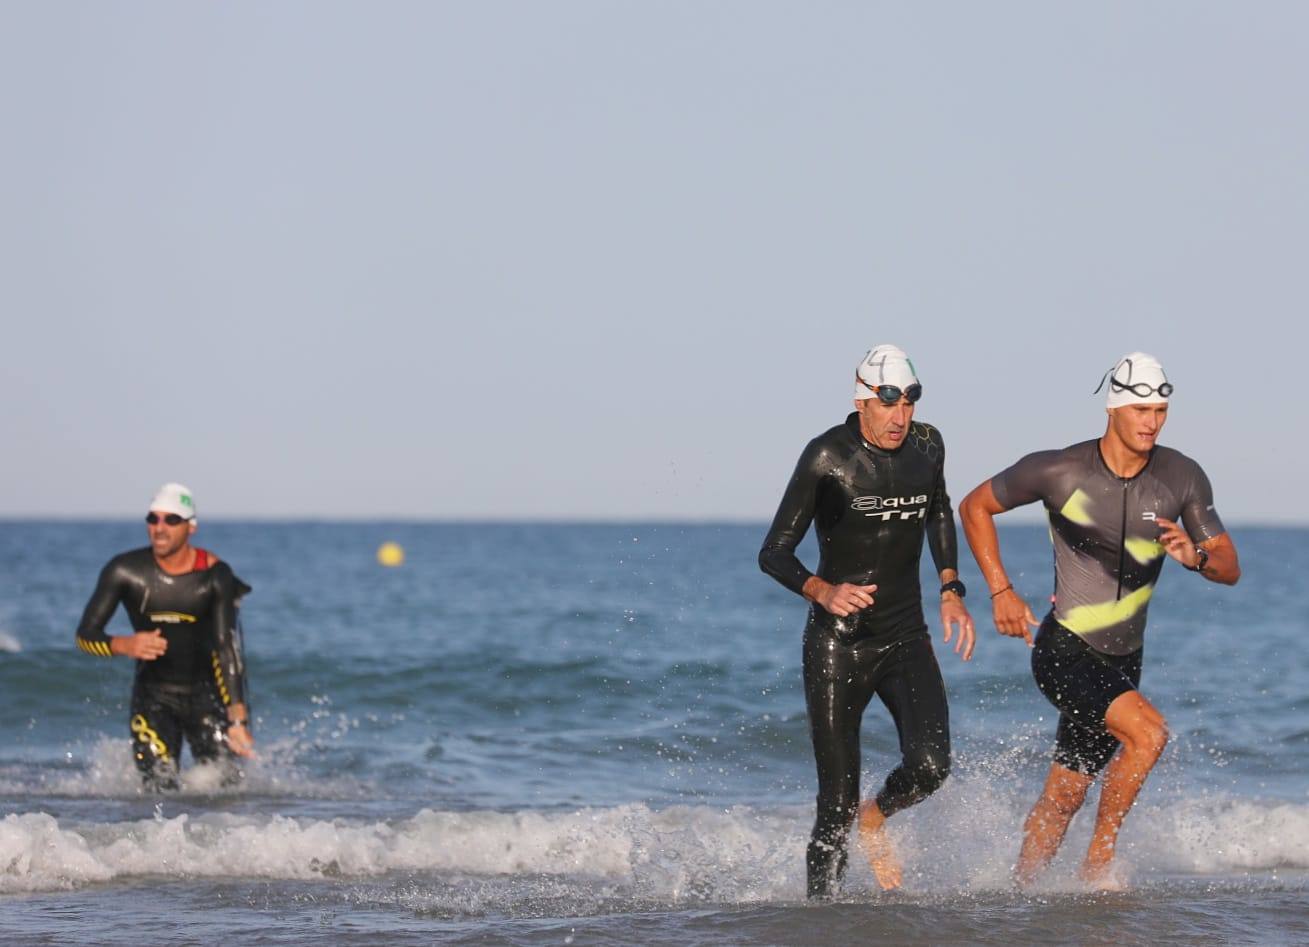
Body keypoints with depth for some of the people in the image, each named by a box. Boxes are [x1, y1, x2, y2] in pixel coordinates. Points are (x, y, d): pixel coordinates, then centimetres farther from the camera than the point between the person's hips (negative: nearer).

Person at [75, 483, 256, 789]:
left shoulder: (214, 576, -14)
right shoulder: (125, 571, -12)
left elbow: (226, 650, -20)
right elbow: (85, 635, -9)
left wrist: (237, 720, -31)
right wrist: (124, 645, -33)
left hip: (205, 695, 0)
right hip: (152, 698, 0)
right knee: (161, 791, -11)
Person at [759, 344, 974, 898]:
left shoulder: (927, 446, 2)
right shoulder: (828, 457, -13)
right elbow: (774, 554, -13)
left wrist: (951, 589, 15)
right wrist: (823, 592, -31)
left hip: (906, 639, 4)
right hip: (837, 645, -4)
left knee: (930, 765, -18)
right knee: (837, 801, -5)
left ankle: (874, 820, 14)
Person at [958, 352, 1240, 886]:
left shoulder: (1182, 478, -2)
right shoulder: (1059, 472, -12)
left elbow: (1230, 569, 4)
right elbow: (975, 508, 3)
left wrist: (1196, 557, -20)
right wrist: (1000, 591, -4)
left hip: (1121, 663, 5)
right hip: (1064, 653, -5)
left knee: (1063, 799, 10)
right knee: (1148, 732, -26)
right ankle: (1099, 860, -12)